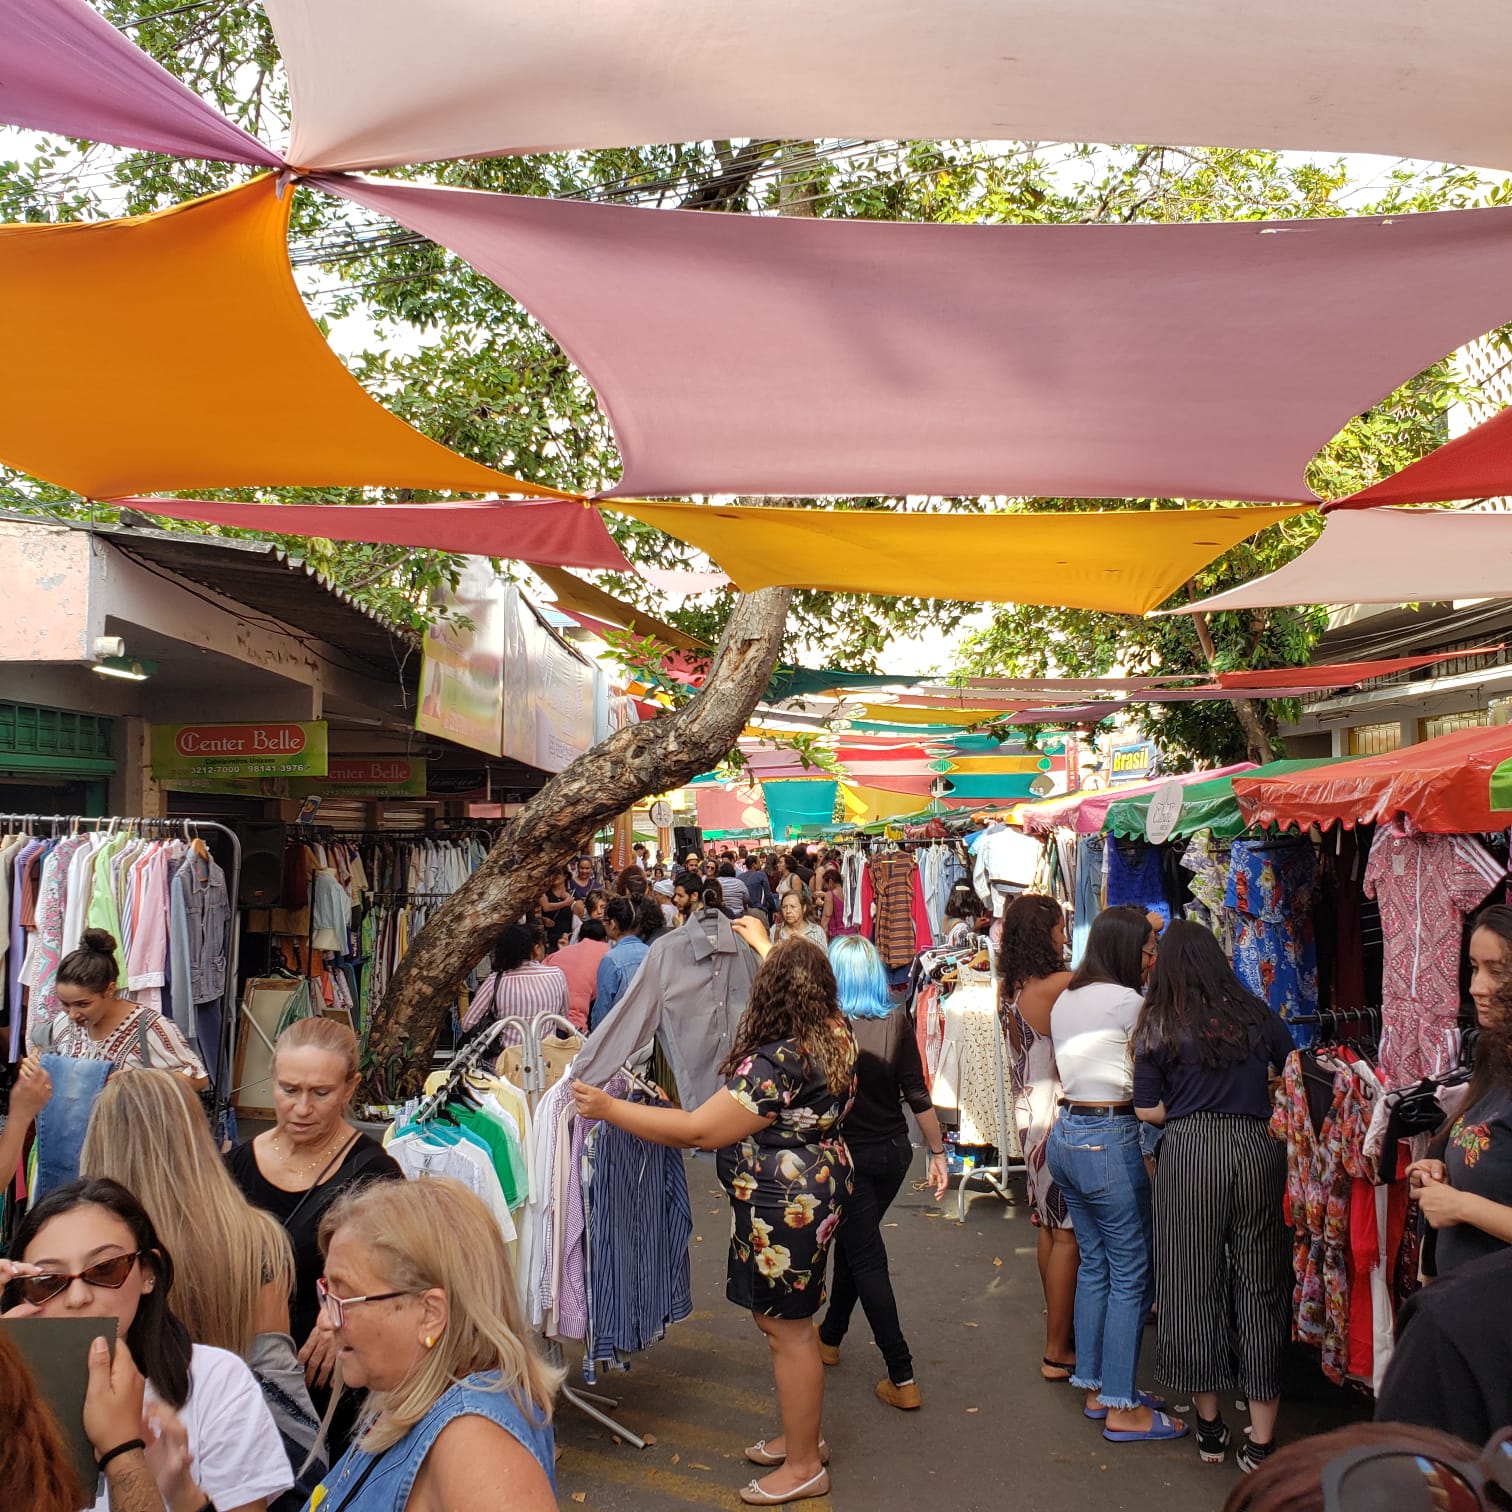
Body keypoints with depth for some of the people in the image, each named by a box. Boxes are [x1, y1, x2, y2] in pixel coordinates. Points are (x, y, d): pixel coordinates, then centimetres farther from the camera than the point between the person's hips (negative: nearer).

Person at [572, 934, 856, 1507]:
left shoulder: (777, 1063, -29)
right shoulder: (834, 1032, -1)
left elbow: (698, 1131, -27)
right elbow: (805, 984, 25)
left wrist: (609, 1108, -20)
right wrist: (763, 945, 35)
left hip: (786, 1204, -10)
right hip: (818, 1185, 10)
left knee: (787, 1328, 4)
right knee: (785, 1318, 22)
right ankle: (802, 1436, 37)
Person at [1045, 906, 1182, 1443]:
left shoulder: (1065, 1000, 13)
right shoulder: (1127, 1001, -13)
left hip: (1066, 1133, 9)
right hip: (1109, 1141, -9)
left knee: (1094, 1263, 17)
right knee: (1132, 1274, 0)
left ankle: (1095, 1388, 24)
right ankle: (1123, 1409, 5)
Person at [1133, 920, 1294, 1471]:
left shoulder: (1158, 1026, -1)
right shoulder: (1255, 1013, 4)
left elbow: (1148, 1110, 0)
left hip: (1189, 1153, -1)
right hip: (1256, 1150, 2)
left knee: (1194, 1283, 11)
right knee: (1261, 1286, 8)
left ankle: (1209, 1427, 21)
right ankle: (1261, 1443, 12)